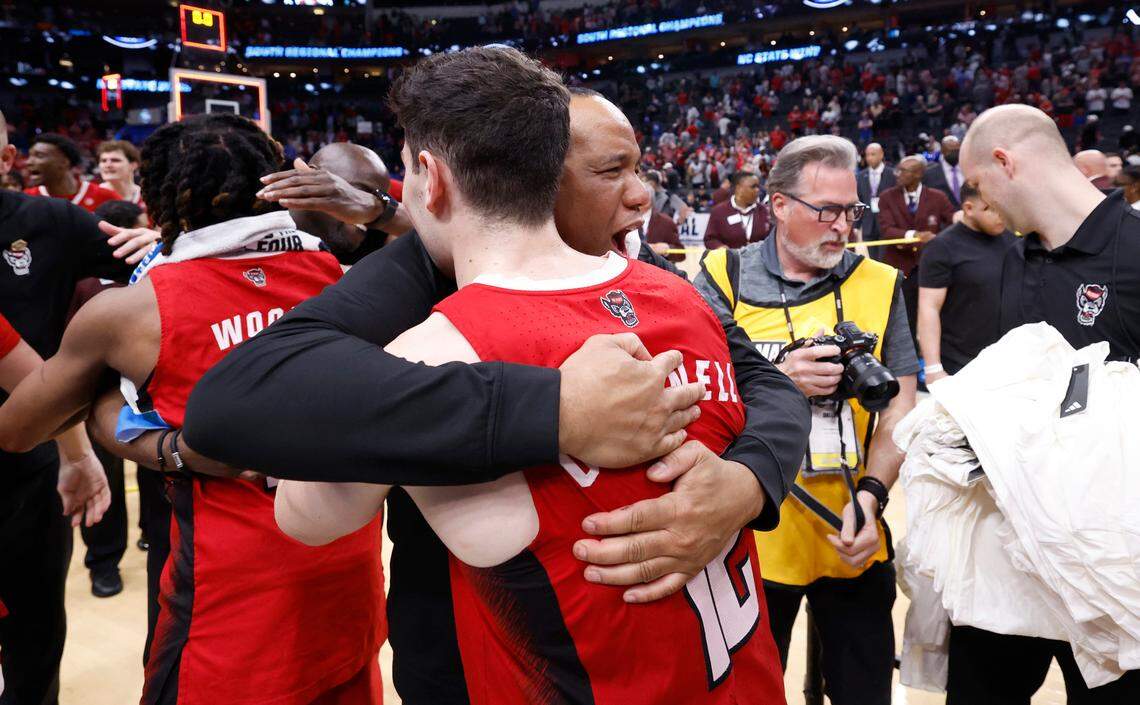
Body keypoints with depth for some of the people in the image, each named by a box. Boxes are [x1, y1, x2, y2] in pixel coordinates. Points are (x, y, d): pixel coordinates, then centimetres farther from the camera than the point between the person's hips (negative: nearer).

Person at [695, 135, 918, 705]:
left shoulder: (878, 283, 3)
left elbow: (899, 403, 0)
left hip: (853, 537, 2)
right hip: (753, 534, -2)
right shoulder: (724, 278, -4)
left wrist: (870, 494, -13)